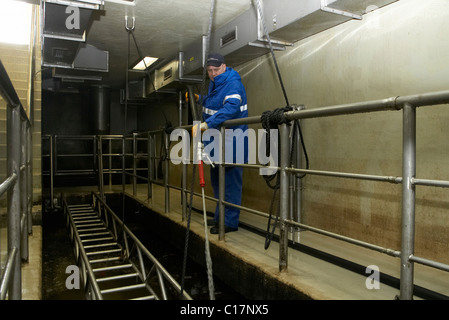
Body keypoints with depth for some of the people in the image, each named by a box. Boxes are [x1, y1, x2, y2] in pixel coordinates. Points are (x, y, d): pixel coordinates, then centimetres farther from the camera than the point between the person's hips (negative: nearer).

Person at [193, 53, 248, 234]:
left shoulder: (233, 84, -16)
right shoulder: (214, 84, 14)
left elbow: (230, 108, -33)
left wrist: (207, 124, -40)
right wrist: (199, 99, 22)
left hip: (231, 142, -10)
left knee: (230, 182, -5)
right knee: (216, 180, 17)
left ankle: (230, 222, 5)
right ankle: (220, 217, 31)